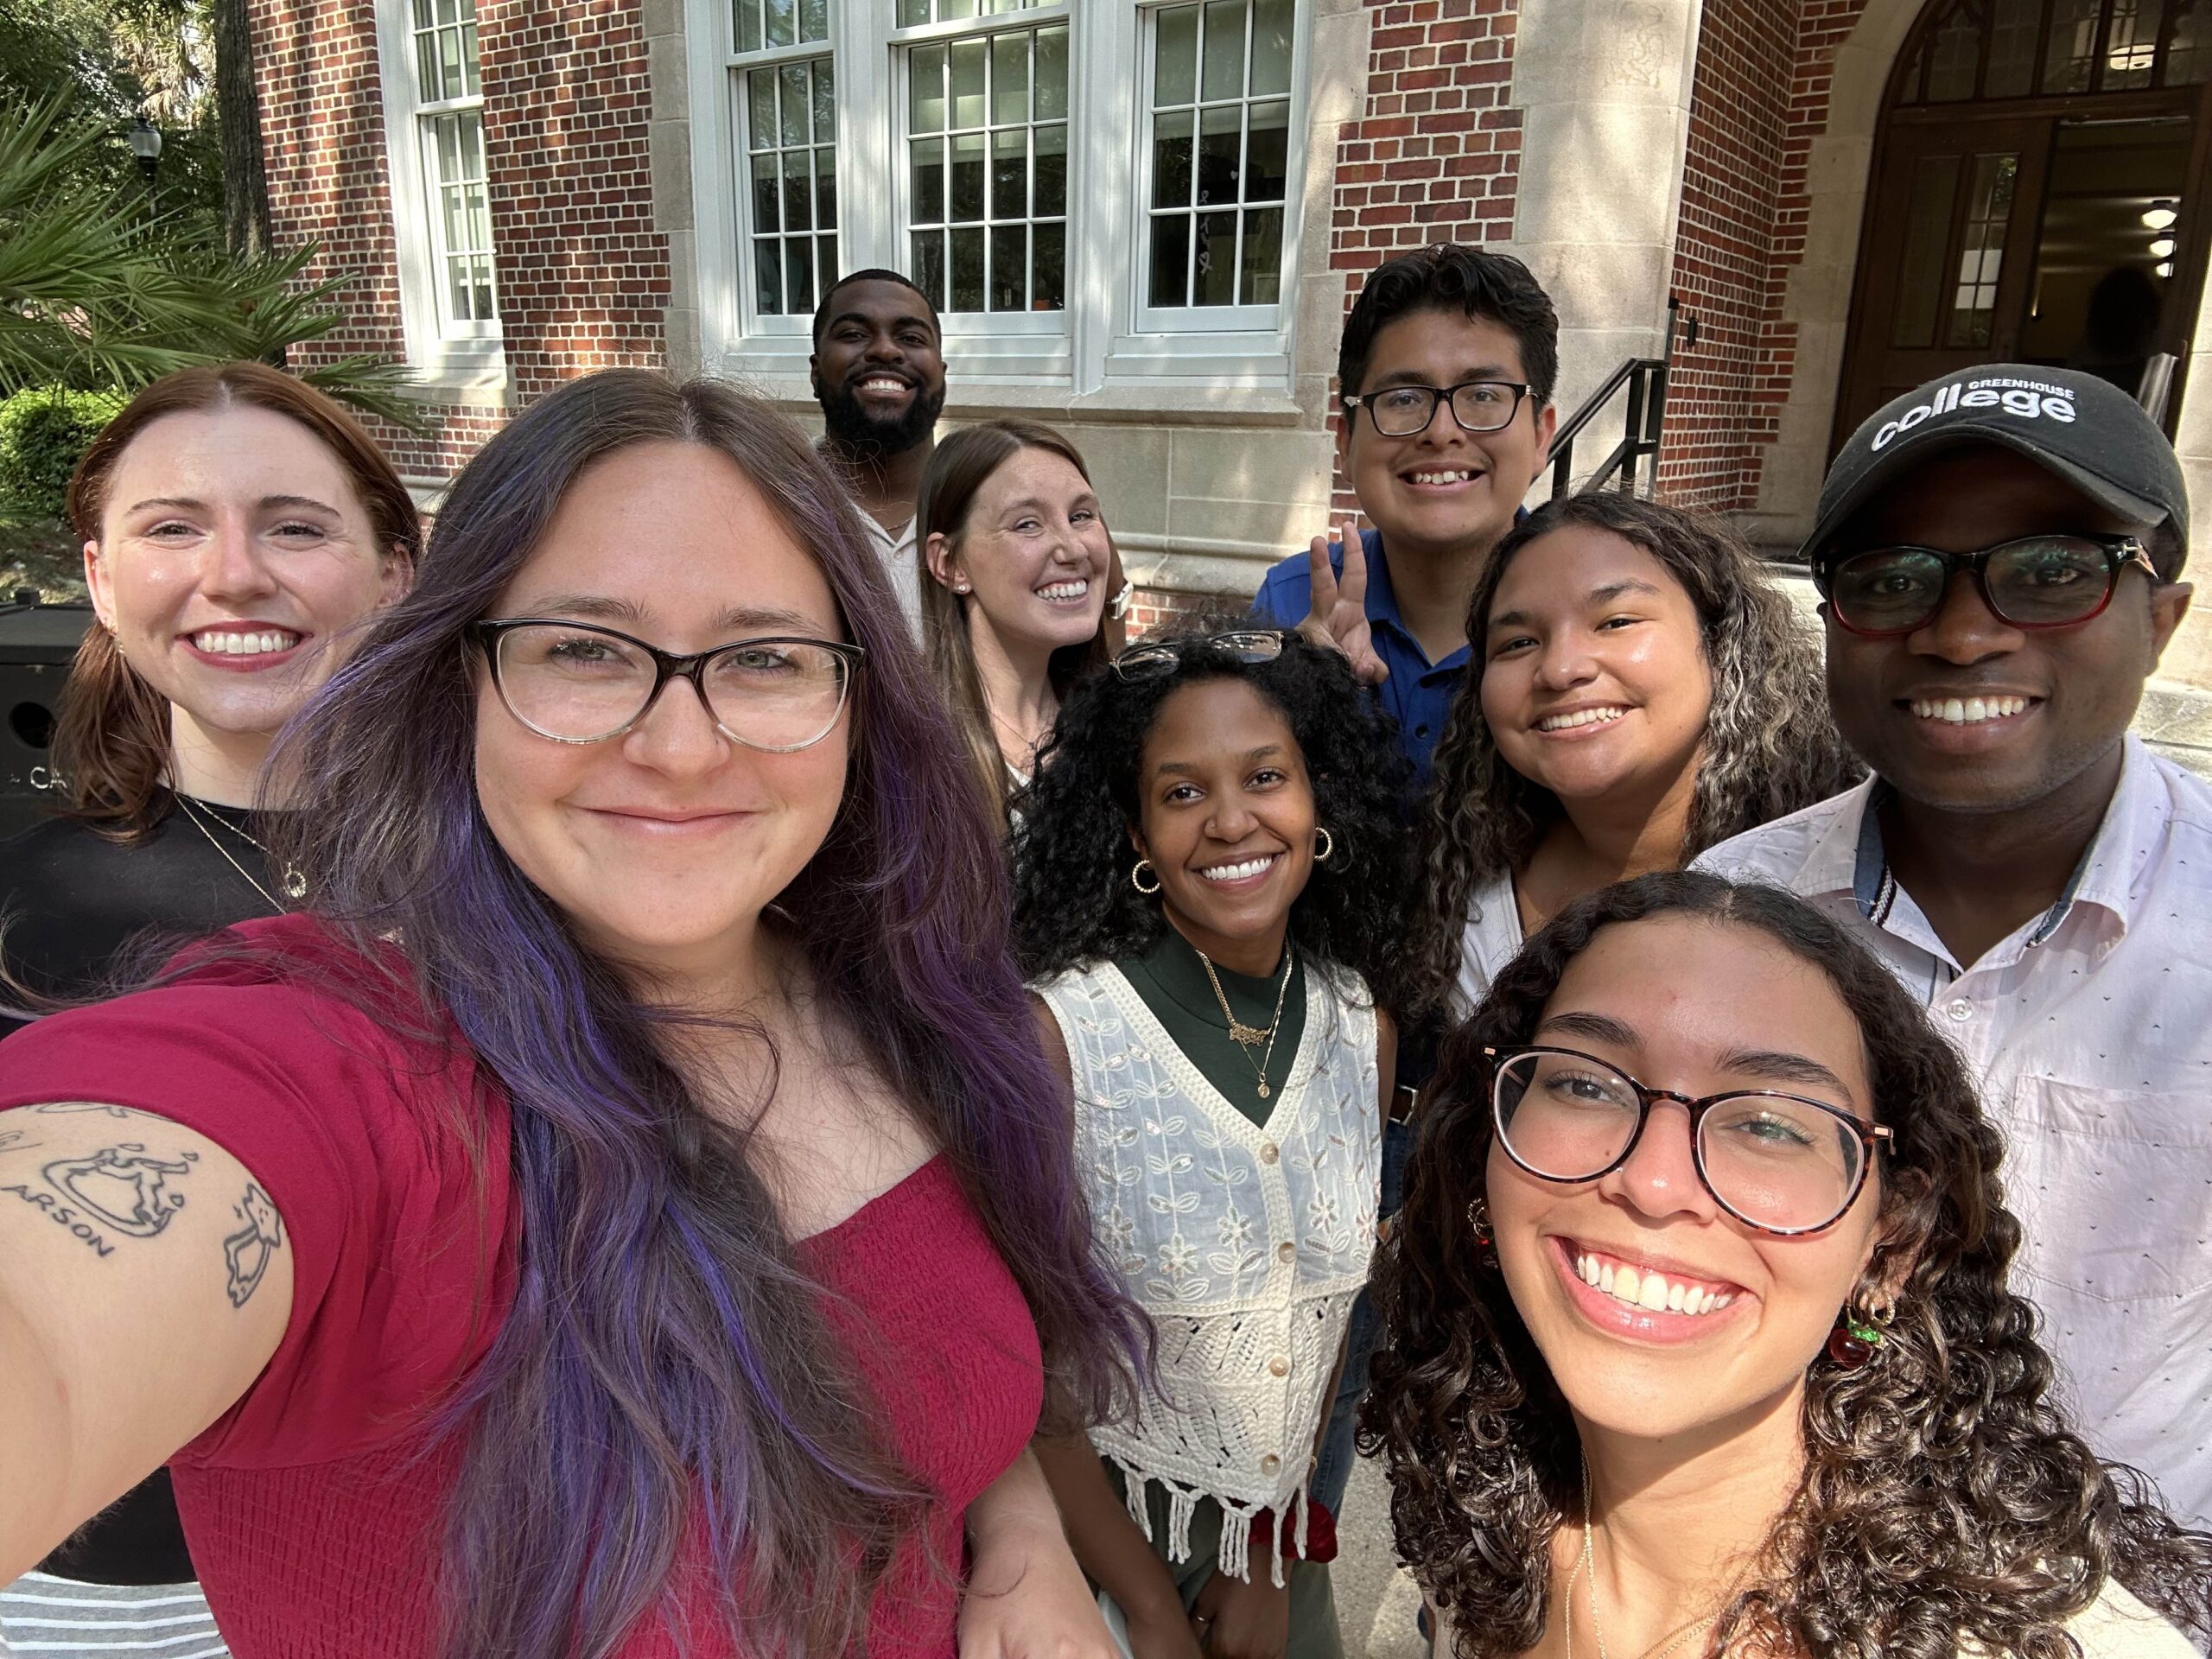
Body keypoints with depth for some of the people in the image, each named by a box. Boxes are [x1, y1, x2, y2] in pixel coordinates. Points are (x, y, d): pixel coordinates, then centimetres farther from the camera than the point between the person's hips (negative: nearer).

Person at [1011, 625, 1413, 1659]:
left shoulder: (1362, 1032, -7)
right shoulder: (1056, 1032, -22)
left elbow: (1323, 1311, 2)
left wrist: (1274, 1550, 1)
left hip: (1279, 1544, 4)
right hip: (1094, 1543, -4)